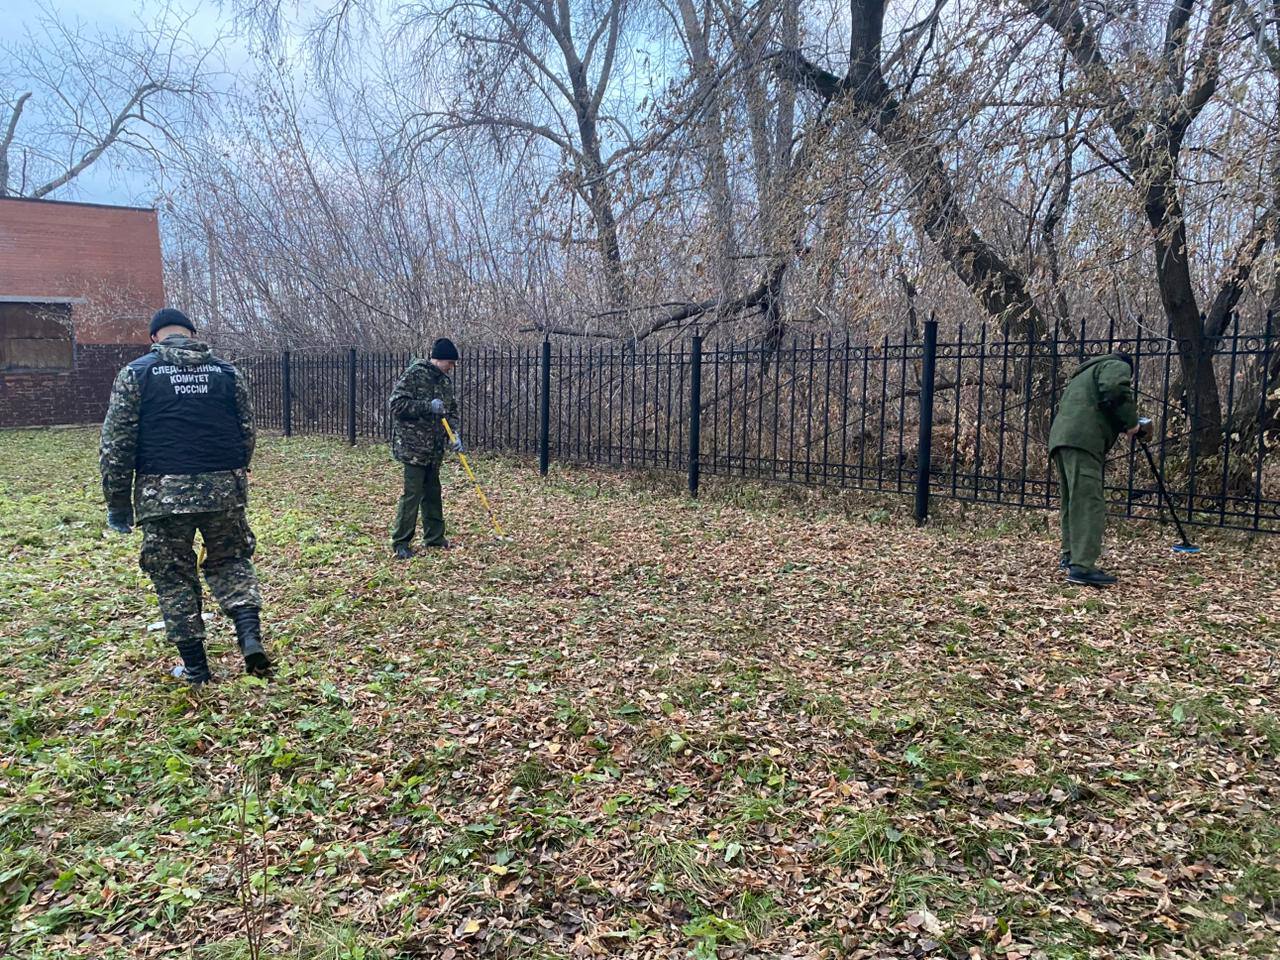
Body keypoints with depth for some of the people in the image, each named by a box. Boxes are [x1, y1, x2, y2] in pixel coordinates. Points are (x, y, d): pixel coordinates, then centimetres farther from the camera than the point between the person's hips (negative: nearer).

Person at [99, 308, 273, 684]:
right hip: (224, 489, 2)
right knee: (230, 562, 17)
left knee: (173, 576, 10)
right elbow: (247, 434, 13)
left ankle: (195, 667, 14)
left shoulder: (137, 373, 2)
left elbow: (116, 444, 0)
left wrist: (118, 502, 6)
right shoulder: (226, 372, 9)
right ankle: (250, 634, -6)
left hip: (163, 494, -2)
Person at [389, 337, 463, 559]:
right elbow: (397, 404, -16)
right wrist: (428, 406, -22)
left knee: (432, 493, 13)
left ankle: (434, 536, 22)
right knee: (412, 494, -7)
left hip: (435, 448, 7)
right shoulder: (414, 374, -11)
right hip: (413, 446, -7)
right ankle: (400, 542, 0)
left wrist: (454, 434, 0)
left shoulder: (445, 381, 12)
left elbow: (452, 409, 16)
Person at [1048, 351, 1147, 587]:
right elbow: (1115, 390, -12)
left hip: (1059, 436, 9)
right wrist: (1130, 421, -1)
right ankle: (1082, 566, -23)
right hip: (1082, 440, -9)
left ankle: (1070, 556, 24)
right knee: (1089, 504, -15)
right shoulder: (1117, 366, 11)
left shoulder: (1083, 374, 37)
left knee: (1072, 502, 18)